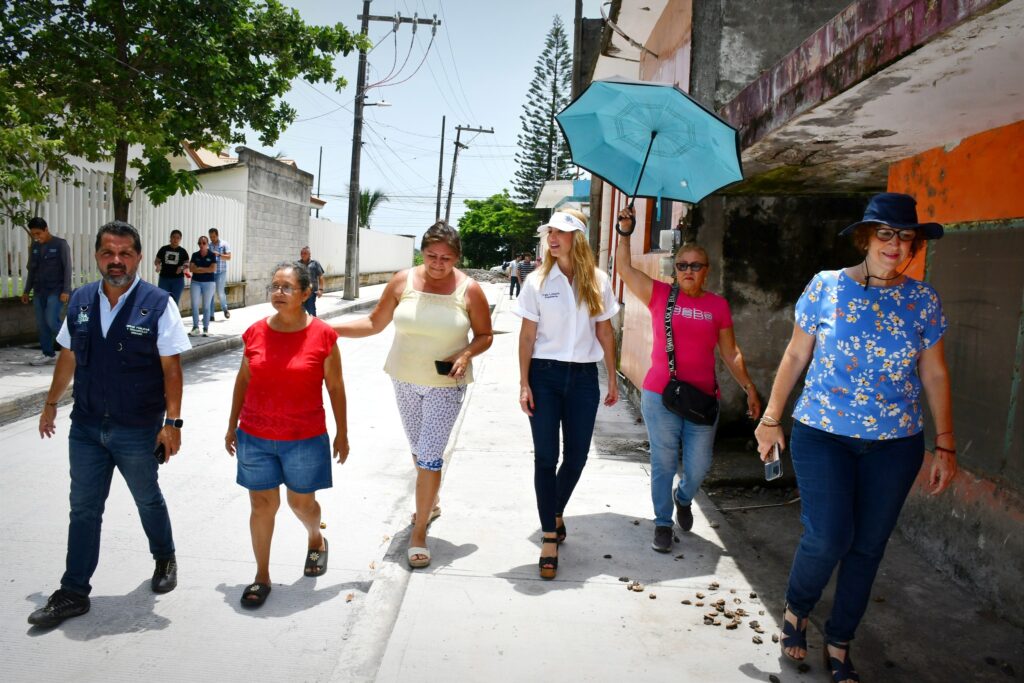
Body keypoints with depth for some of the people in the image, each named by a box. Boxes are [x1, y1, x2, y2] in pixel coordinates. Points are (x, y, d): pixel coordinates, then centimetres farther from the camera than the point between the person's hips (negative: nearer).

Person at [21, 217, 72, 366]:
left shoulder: (60, 244, -6)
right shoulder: (34, 247, 11)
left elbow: (67, 269, -9)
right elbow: (31, 270, 18)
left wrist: (66, 291, -16)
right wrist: (26, 291, 15)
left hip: (56, 290, -6)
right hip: (39, 291, 6)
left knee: (52, 320, -16)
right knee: (41, 324, 4)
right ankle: (48, 354, 10)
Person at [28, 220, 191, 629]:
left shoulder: (157, 304, -13)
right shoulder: (81, 301, 1)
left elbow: (171, 368, -13)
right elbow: (68, 357, 13)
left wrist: (172, 421, -16)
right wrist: (51, 403, 17)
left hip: (138, 431, -3)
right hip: (86, 427, 4)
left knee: (148, 501, 16)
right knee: (83, 510, 9)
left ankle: (165, 559, 41)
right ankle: (73, 594, 21)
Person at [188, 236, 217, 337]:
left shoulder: (212, 255, -1)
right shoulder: (195, 255, 6)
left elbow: (213, 269, -12)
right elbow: (191, 269, -3)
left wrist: (198, 268, -8)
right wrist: (205, 270, -11)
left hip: (209, 283, -2)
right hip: (196, 282, 2)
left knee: (206, 306, 2)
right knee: (195, 304, -2)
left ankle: (206, 329, 8)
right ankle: (195, 327, 7)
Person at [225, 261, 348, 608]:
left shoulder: (323, 336, -10)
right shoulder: (256, 332, -2)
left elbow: (335, 387, -2)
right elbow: (243, 380, 9)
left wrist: (342, 434, 2)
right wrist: (232, 426, 13)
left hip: (305, 439, -2)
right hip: (255, 437, 2)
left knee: (301, 502, 13)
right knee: (262, 504, 7)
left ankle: (316, 540, 46)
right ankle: (262, 576, 24)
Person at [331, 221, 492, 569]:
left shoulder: (469, 290, -12)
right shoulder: (403, 281, -8)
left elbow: (485, 335, -1)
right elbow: (374, 323, -2)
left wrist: (467, 354, -20)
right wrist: (329, 327, -12)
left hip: (446, 384, -3)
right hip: (405, 379, 3)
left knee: (430, 456, -6)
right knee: (419, 449, 20)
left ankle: (419, 531, 8)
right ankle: (430, 502, 46)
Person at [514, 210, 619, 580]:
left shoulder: (597, 281, 3)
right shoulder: (537, 281, -1)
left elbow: (604, 332, 8)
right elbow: (527, 335, -1)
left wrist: (612, 379, 8)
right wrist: (524, 383, -6)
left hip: (583, 376, 2)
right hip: (545, 375, -2)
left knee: (576, 457, 9)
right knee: (546, 457, 0)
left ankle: (556, 511, 37)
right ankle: (549, 538, 10)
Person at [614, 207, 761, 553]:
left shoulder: (718, 305, 5)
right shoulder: (660, 294, 1)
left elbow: (730, 353, 10)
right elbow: (624, 268, -3)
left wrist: (749, 388, 8)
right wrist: (625, 233, -9)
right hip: (660, 397, -2)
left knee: (699, 466, 9)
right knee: (663, 463, 8)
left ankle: (683, 497, 43)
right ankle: (663, 523, 26)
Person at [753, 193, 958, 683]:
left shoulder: (923, 300, 1)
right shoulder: (825, 287, -3)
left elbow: (934, 375, 7)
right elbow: (795, 357, 3)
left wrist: (945, 446, 5)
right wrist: (771, 418, 3)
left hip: (895, 444, 2)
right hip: (821, 435, -2)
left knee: (867, 548, 7)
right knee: (828, 537, -10)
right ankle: (796, 611, 21)